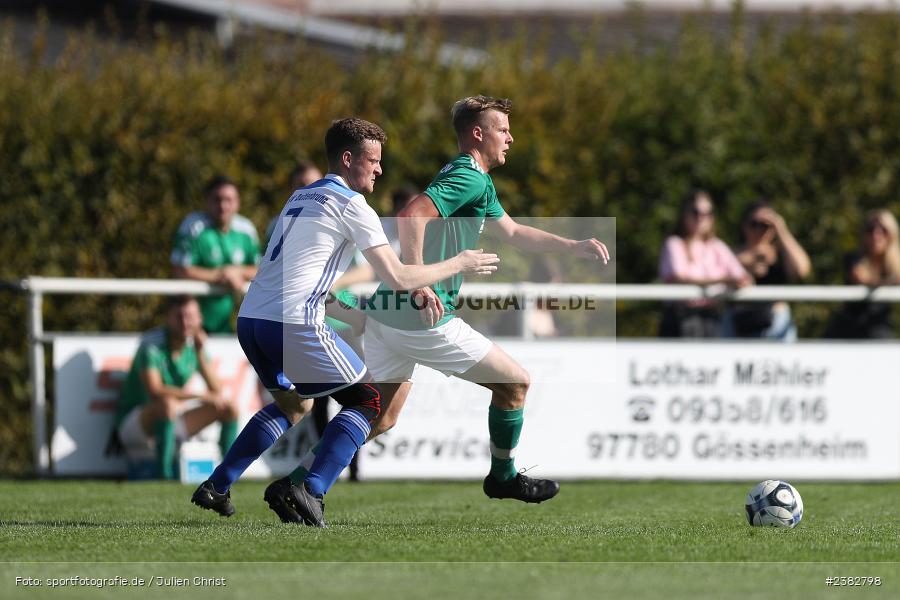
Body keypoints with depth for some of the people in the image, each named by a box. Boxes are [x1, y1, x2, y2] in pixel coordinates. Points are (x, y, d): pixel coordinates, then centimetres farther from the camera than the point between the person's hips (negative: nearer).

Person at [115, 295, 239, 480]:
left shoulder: (194, 346, 3)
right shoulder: (152, 345, -18)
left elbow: (216, 391, -4)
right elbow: (155, 391, -31)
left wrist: (200, 353, -15)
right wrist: (201, 395, -29)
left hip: (169, 424, 7)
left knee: (229, 407, 0)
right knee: (168, 404, -40)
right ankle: (164, 475, -37)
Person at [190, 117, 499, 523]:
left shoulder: (300, 197, 23)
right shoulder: (350, 204, -3)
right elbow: (397, 278, -5)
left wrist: (349, 313, 33)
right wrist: (458, 264, 7)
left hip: (249, 318, 8)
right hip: (293, 323, -8)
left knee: (294, 404, 30)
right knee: (368, 400, 5)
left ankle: (217, 486, 22)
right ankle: (309, 490, -11)